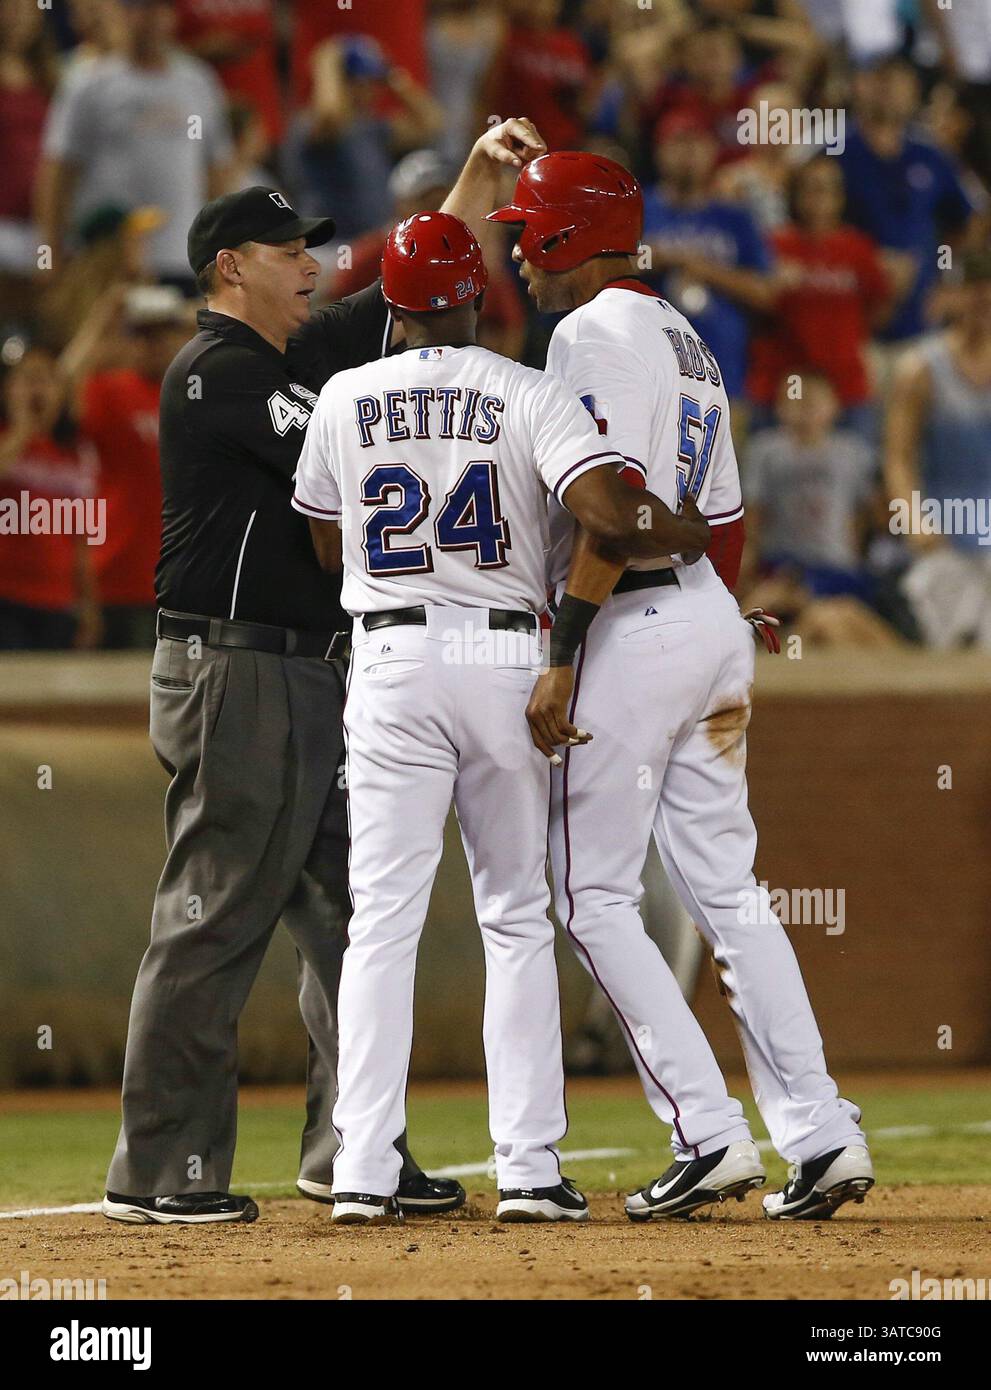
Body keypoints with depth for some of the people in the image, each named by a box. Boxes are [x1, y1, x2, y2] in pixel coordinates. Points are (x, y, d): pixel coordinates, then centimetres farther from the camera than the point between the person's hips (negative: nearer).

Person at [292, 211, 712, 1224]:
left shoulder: (344, 400, 4)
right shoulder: (526, 394, -4)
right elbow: (605, 512, -19)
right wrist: (687, 531, 0)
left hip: (391, 658, 1)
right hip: (506, 655, -1)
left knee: (383, 918, 1)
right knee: (518, 920, 8)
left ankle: (363, 1173, -7)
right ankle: (528, 1171, 3)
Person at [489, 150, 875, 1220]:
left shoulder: (595, 331, -9)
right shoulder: (686, 340, 20)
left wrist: (563, 661, -21)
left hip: (635, 624, -9)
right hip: (714, 617, 9)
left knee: (593, 897, -3)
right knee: (725, 888, 8)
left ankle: (708, 1132, -11)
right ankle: (819, 1133, 1)